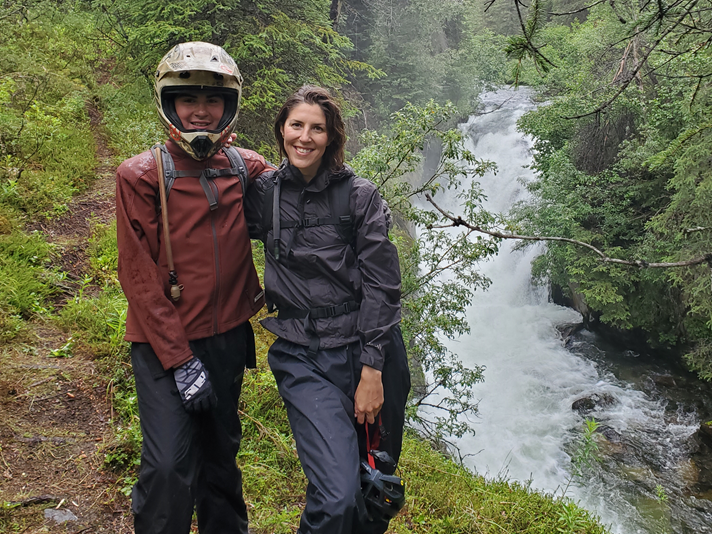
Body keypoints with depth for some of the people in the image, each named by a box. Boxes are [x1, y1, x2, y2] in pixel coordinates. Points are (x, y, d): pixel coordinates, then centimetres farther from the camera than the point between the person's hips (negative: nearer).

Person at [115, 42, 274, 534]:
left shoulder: (247, 169, 2)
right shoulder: (141, 175, -8)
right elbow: (139, 276, -11)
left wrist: (266, 289, 8)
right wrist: (179, 360, -14)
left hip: (229, 336, 4)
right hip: (164, 342, -4)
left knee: (221, 454, 18)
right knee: (169, 466, -10)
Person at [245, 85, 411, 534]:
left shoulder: (361, 196, -2)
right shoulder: (264, 193, 4)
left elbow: (381, 287, -5)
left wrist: (371, 370, -10)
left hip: (368, 350, 0)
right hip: (302, 358, 0)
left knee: (377, 487, 14)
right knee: (337, 495, -15)